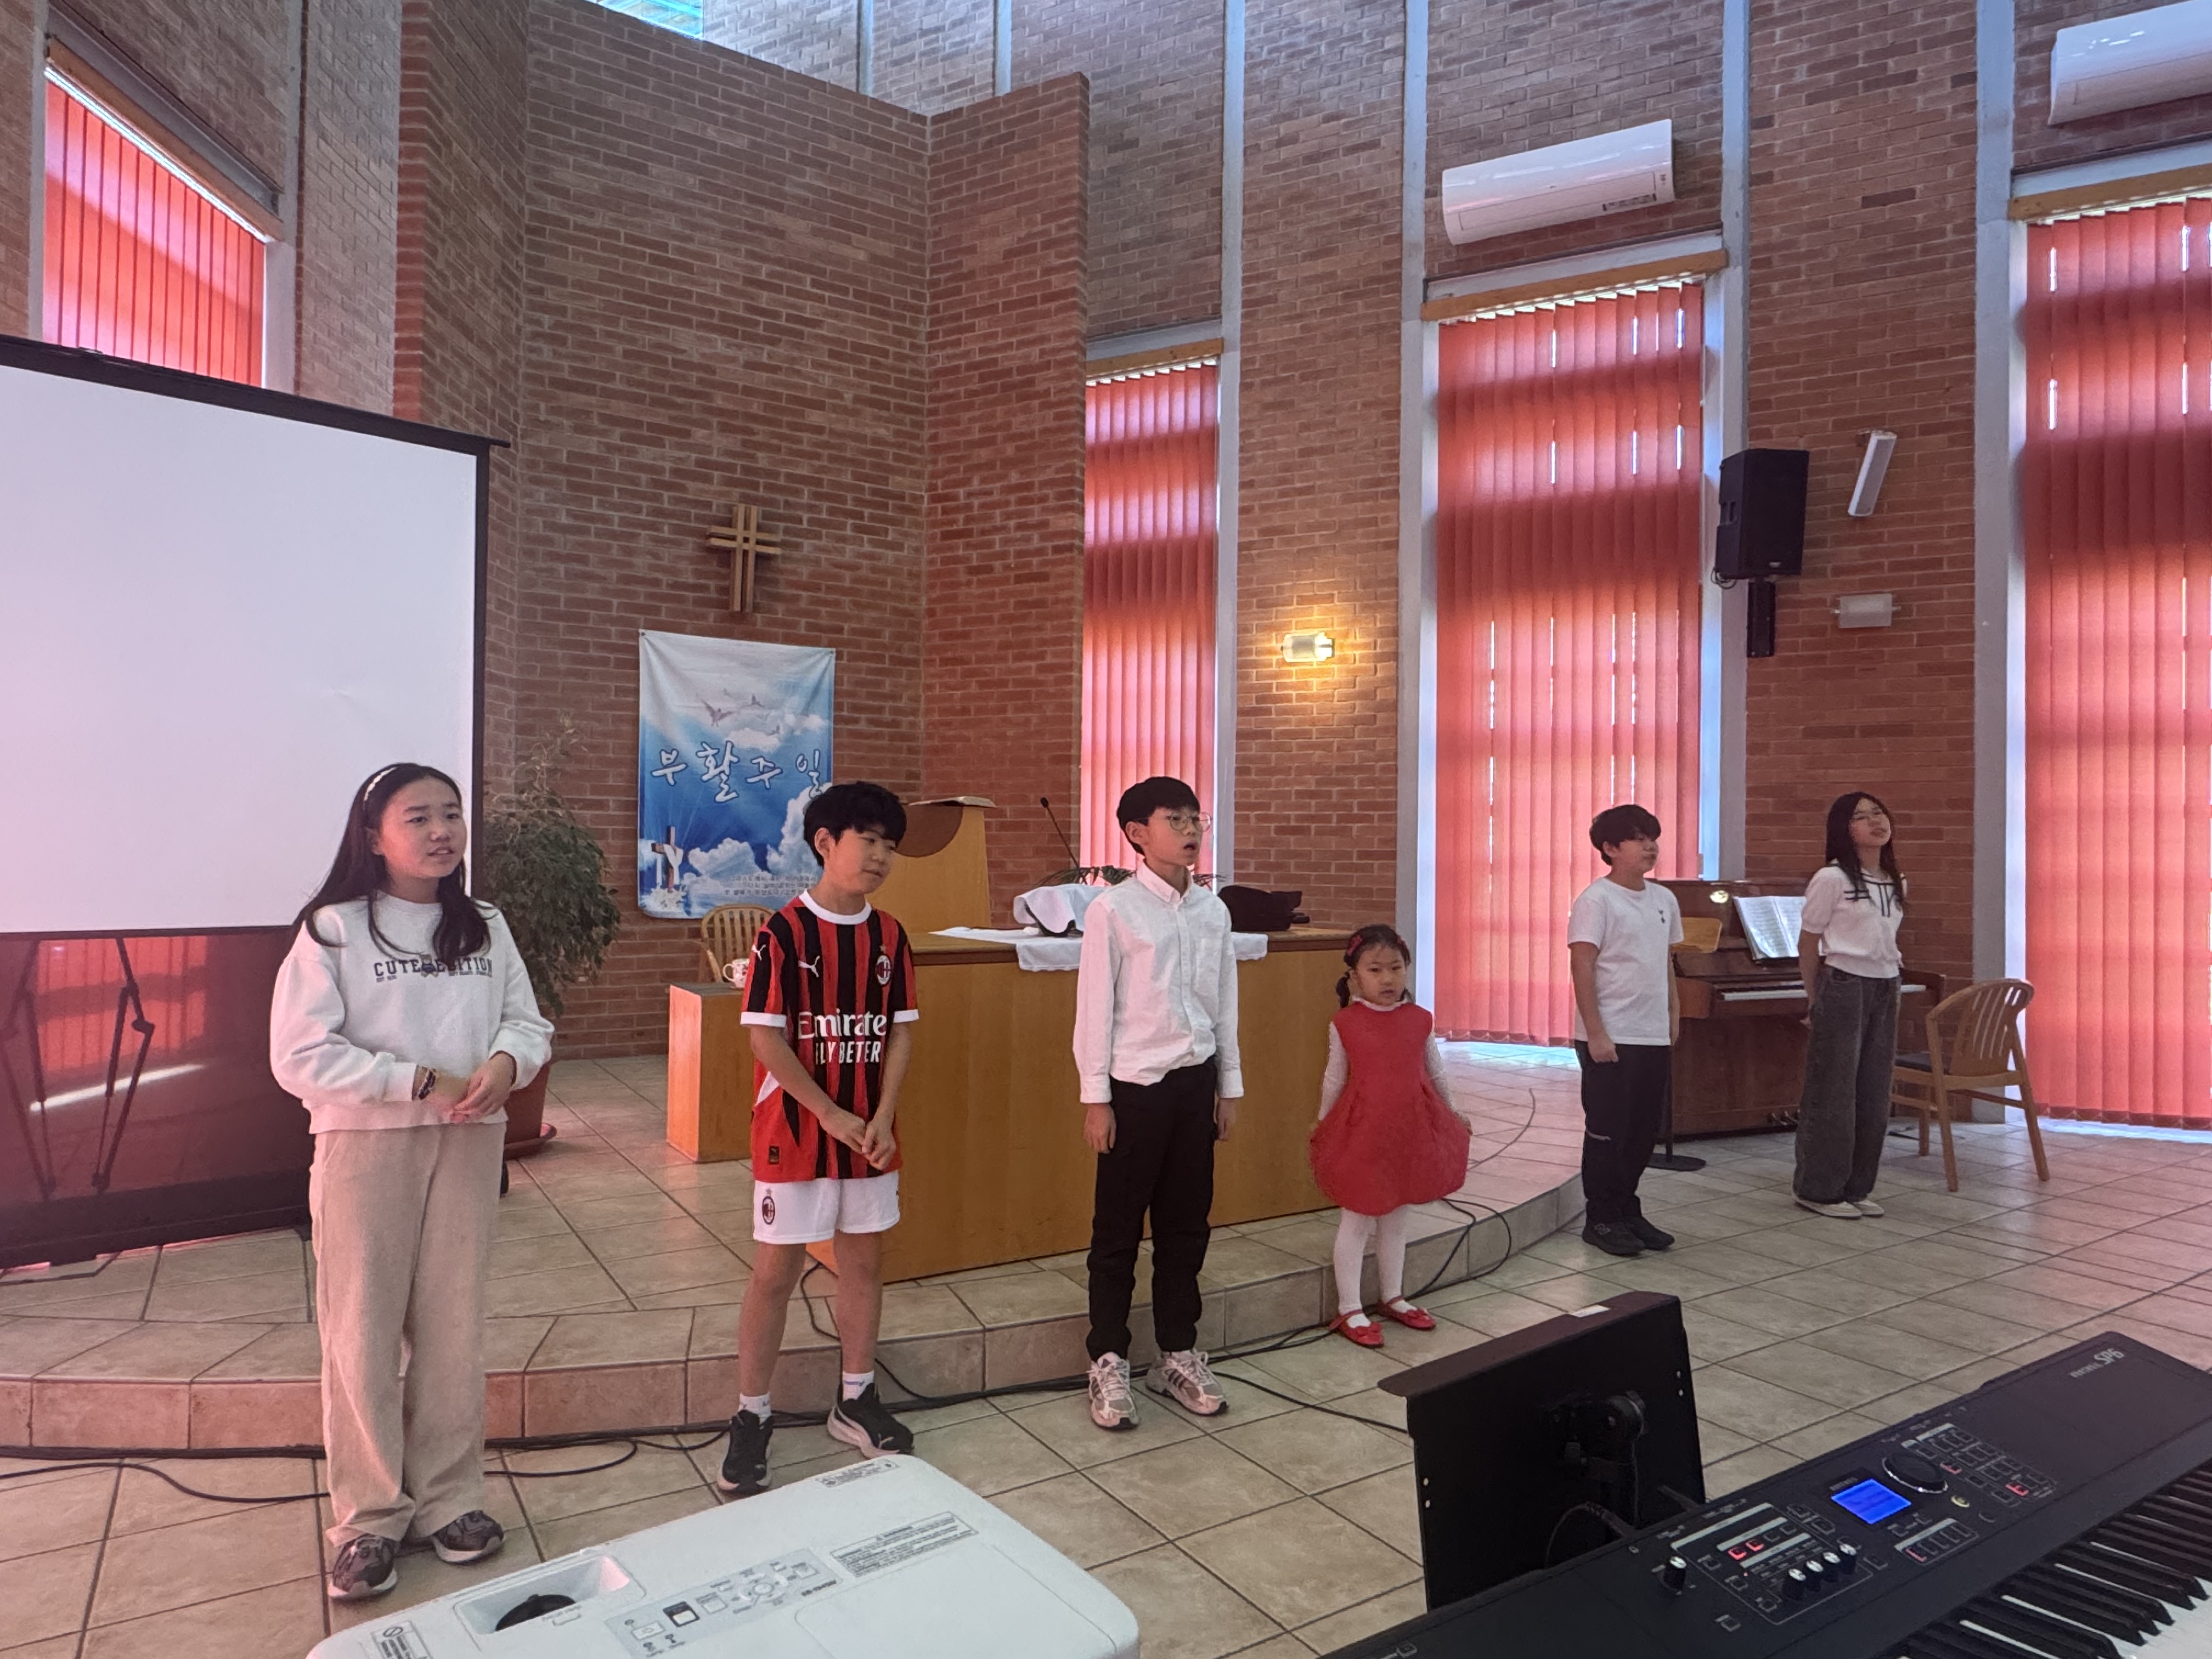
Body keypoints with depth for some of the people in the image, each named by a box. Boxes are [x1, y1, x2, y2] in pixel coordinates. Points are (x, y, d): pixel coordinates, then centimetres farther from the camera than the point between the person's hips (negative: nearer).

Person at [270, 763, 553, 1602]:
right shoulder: (333, 930, -7)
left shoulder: (484, 928, 6)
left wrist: (506, 1062, -16)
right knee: (363, 1329, 4)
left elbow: (529, 1021, 7)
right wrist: (425, 1082, -17)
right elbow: (300, 1057, -12)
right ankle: (368, 1517, 20)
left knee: (454, 1323, 10)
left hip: (467, 1142, 3)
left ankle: (448, 1497, 25)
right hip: (363, 1142, -3)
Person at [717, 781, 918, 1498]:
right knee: (775, 1272, 4)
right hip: (795, 1132, -5)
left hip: (870, 1134, 5)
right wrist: (831, 1115, -14)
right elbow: (766, 1039, -14)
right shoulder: (783, 933, -12)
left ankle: (855, 1401, 29)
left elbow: (901, 1032, 3)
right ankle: (750, 1419, 19)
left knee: (864, 1260, 13)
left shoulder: (889, 936, 3)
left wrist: (882, 1117, -8)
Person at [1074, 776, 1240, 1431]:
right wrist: (1095, 1098, -9)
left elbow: (1224, 1004, 11)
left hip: (1196, 1083, 5)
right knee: (1119, 1230, 7)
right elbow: (1095, 1008, -8)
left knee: (1187, 1226, 14)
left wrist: (1229, 1085, 12)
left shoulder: (1213, 910, 5)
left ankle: (1179, 1356, 31)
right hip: (1136, 1086, -5)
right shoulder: (1112, 910, -9)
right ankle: (1109, 1364, 23)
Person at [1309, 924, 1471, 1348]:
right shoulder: (1344, 1024, -6)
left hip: (1409, 1130, 3)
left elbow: (1436, 1074, 13)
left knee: (1396, 1217, 17)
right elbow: (1334, 1080, 4)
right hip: (1360, 1131, -3)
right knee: (1357, 1218, 5)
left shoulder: (1420, 1020, 1)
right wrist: (1323, 1126, 9)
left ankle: (1393, 1297, 33)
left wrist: (1453, 1117, 20)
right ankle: (1350, 1309, 15)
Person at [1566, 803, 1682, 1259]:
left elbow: (1666, 964, 19)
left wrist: (1673, 1016, 15)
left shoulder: (1664, 900, 11)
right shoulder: (1596, 900, -11)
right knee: (1607, 1131, 2)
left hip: (1655, 1038, 7)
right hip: (1610, 1040, -7)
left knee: (1644, 1131, 14)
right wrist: (1595, 1033, -17)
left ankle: (1627, 1212, 28)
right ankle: (1601, 1220, 15)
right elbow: (1582, 968, -14)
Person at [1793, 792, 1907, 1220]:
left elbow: (1883, 943, 17)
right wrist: (1817, 1002, 1)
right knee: (1833, 1093, -2)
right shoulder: (1832, 879, -9)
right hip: (1843, 987, -7)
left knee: (1874, 1094, 9)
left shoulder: (1895, 883, 11)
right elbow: (1807, 945, -3)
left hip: (1884, 990, 7)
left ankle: (1857, 1187, 19)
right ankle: (1819, 1189, 9)